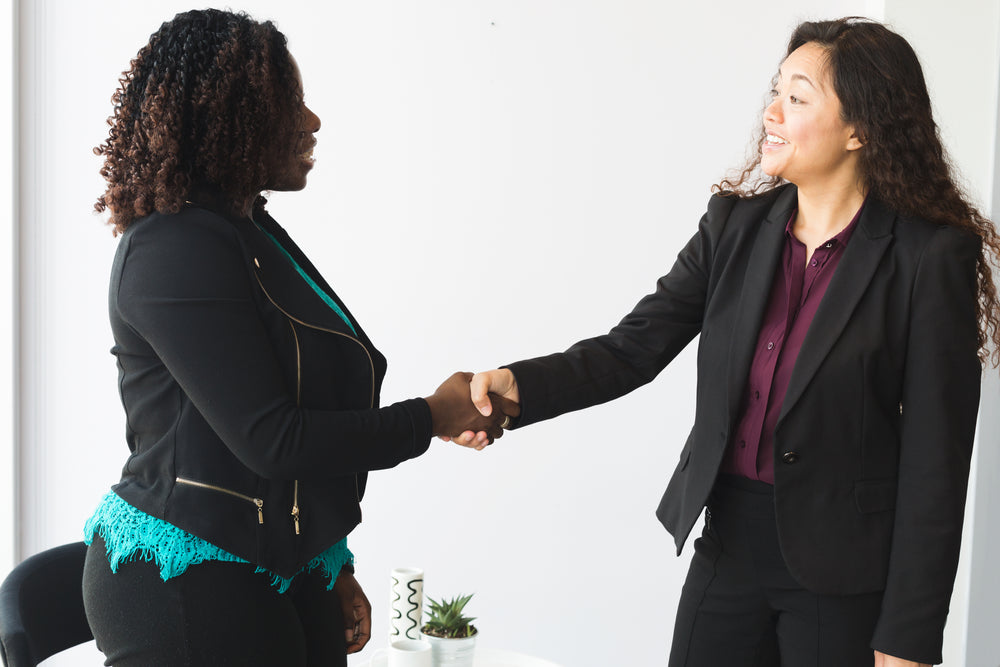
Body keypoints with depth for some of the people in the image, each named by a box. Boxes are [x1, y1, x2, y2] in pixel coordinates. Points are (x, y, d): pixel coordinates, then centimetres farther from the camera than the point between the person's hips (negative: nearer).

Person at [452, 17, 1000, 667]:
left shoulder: (932, 257, -13)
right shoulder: (736, 224, 2)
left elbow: (935, 457, -12)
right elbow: (632, 349, -1)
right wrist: (516, 386, -19)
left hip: (841, 574, -4)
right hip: (730, 542, 5)